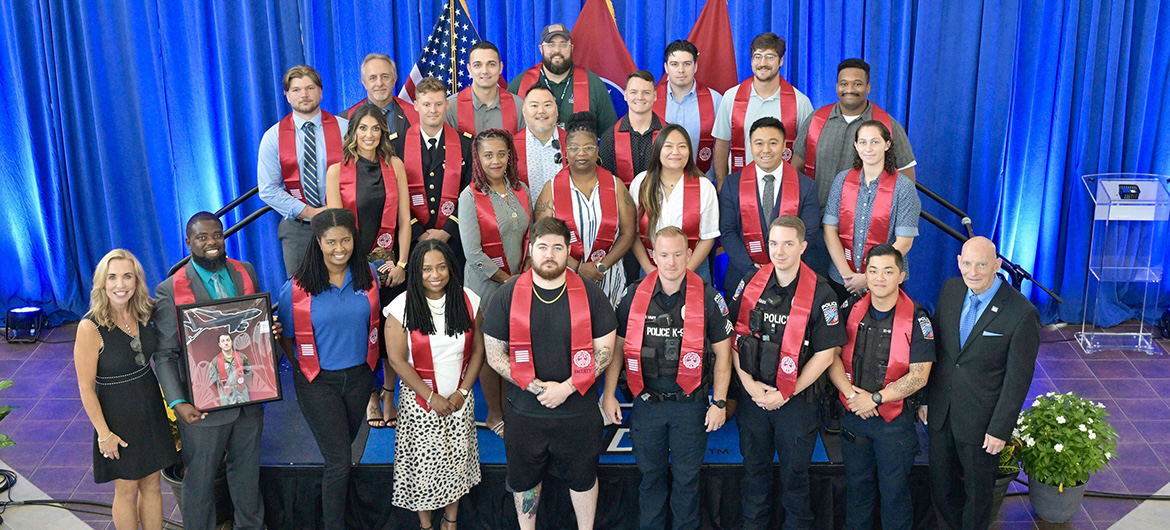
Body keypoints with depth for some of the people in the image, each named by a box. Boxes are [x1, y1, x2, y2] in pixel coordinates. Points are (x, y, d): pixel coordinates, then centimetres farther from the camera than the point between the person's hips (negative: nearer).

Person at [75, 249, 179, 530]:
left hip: (151, 409, 5)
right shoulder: (90, 327, -20)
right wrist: (103, 433, -13)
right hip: (119, 417, -5)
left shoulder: (143, 314, -4)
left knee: (152, 485, 15)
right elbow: (86, 387, -15)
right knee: (127, 490, 10)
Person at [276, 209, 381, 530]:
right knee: (339, 460, -6)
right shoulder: (297, 287, -15)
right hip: (317, 382, -3)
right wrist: (305, 368, 4)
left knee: (343, 449, 20)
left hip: (359, 377, 4)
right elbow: (286, 337, -1)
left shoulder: (369, 277, -6)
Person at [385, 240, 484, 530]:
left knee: (457, 459, 11)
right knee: (424, 461, 6)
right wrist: (431, 397, -11)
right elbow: (397, 360, -11)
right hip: (420, 398, -2)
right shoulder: (402, 307, -12)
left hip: (460, 398, 2)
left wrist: (462, 392, -7)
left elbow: (478, 350, 0)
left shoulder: (468, 300, -5)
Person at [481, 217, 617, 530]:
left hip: (579, 410, 0)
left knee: (583, 478, 17)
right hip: (524, 412, 1)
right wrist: (536, 387, -15)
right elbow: (494, 354, -5)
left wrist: (566, 388, -17)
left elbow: (604, 350, -6)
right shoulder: (508, 296, -6)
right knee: (525, 479, 18)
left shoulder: (590, 295, -6)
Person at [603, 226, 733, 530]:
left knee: (686, 476, 11)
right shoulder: (634, 295, -3)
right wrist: (609, 394, 3)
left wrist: (719, 403, -5)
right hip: (646, 402, 2)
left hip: (690, 403, -1)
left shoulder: (707, 298, -7)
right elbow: (617, 346, 6)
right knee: (650, 473, 16)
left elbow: (722, 352, -2)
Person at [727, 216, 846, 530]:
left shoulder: (820, 292, -11)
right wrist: (748, 382, -7)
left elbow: (826, 352, -11)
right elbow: (732, 336, 3)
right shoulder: (751, 282, -1)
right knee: (754, 466, 17)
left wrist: (785, 393, -12)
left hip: (797, 399, -3)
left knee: (795, 470, 11)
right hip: (752, 395, 3)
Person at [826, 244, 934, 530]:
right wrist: (852, 392, -16)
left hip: (895, 419, -3)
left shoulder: (917, 319, -11)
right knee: (857, 485, 18)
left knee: (895, 489, 9)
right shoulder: (850, 310, -1)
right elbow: (831, 356, -2)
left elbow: (919, 376, -14)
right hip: (852, 414, 3)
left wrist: (875, 399, -18)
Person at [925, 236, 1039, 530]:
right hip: (940, 414, 5)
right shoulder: (950, 290, -3)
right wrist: (924, 397, 8)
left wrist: (1000, 430, -13)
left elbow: (1018, 379, -15)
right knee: (941, 485, 20)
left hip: (981, 422, -5)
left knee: (977, 491, 16)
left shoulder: (1022, 313, -20)